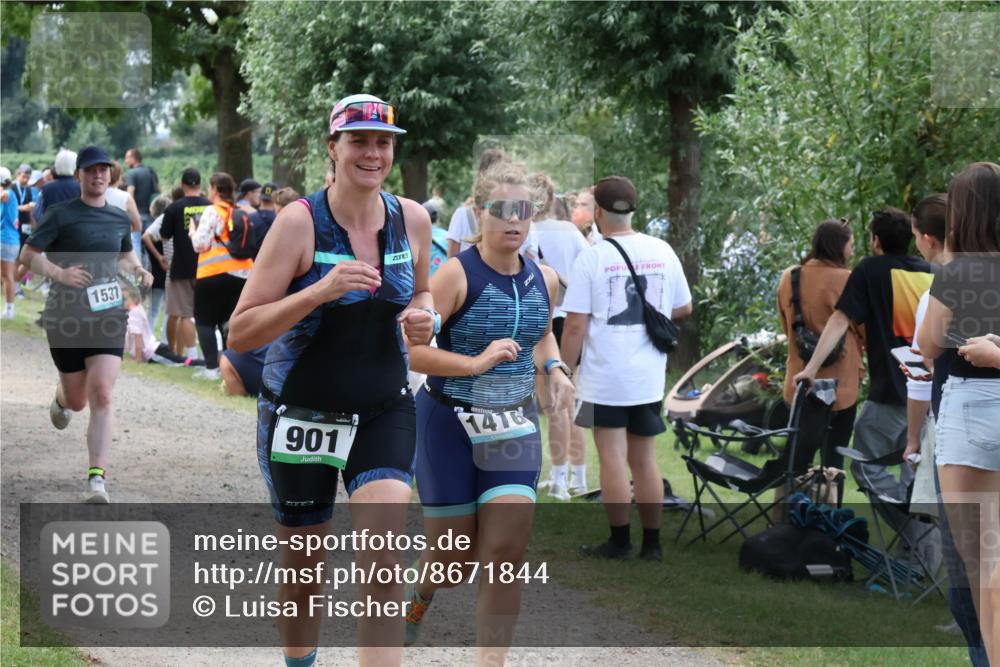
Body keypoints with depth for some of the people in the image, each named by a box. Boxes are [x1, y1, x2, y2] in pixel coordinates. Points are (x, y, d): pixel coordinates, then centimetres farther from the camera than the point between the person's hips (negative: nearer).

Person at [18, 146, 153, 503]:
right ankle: (60, 399, 50)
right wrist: (59, 273, -26)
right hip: (66, 317, -2)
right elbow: (27, 255, -9)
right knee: (77, 400, 10)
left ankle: (97, 478, -16)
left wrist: (139, 270, 6)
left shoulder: (120, 218, 9)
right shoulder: (60, 214, -5)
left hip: (109, 317, 2)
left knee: (102, 395, -14)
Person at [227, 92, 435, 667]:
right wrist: (320, 290, -30)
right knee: (303, 569, 12)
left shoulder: (413, 219, -1)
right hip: (300, 412, -2)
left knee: (383, 565, -16)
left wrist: (423, 318, -4)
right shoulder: (300, 222, -14)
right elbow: (240, 333, -17)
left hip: (385, 411, 2)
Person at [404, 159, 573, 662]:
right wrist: (475, 364, -29)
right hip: (450, 424, -4)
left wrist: (554, 368, 4)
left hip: (514, 426, 4)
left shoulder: (544, 280, 2)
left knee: (506, 553, -7)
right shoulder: (457, 275, -17)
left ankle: (492, 661, 0)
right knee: (454, 558, 7)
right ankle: (419, 592, 43)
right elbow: (408, 349, -22)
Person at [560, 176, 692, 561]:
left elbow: (575, 324, -12)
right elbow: (684, 308, 14)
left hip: (604, 377, -4)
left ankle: (620, 543, 5)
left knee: (613, 458, 2)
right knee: (645, 460, 12)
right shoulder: (662, 252, 3)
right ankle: (651, 544, 15)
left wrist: (566, 371, -2)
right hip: (649, 377, 4)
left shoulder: (591, 257, -10)